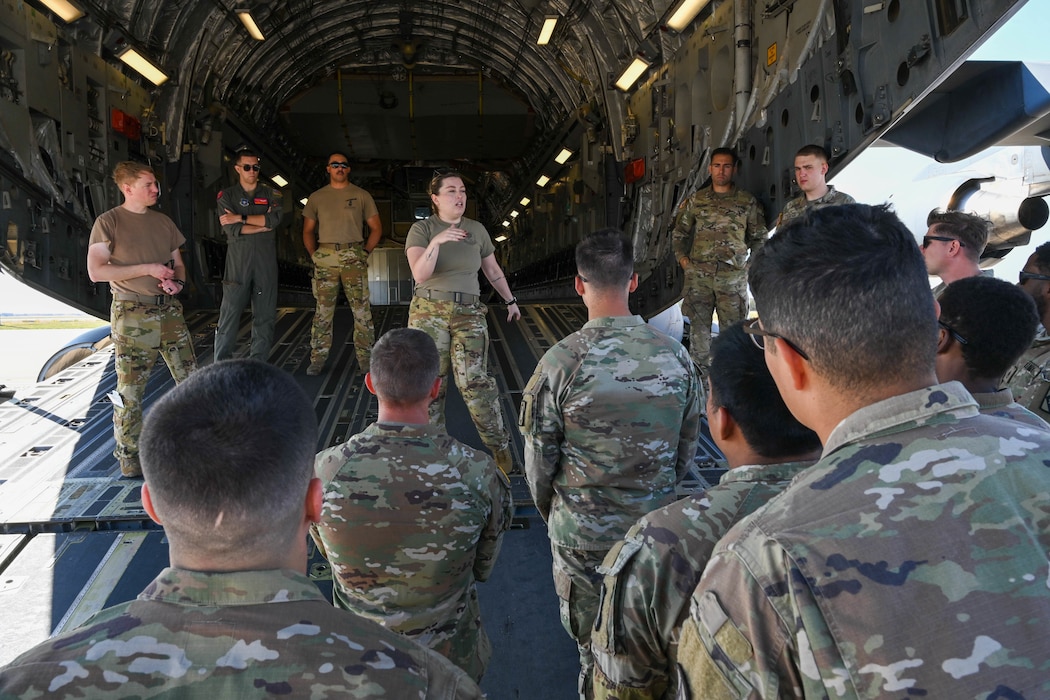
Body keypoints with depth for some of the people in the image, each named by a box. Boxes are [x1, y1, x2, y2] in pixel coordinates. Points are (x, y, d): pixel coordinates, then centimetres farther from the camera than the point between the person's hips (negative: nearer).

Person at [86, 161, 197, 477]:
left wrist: (178, 281, -4)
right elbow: (96, 271, -11)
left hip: (169, 311, 5)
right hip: (133, 316, -5)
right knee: (130, 389, 0)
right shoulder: (109, 222, -4)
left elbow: (178, 262, 19)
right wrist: (147, 268, -15)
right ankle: (129, 455, 13)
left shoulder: (163, 221, 12)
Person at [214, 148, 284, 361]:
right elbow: (232, 230, -5)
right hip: (237, 262, -2)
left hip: (266, 262, 2)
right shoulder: (226, 196, 8)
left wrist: (241, 218, -8)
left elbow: (275, 219, -7)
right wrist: (263, 225, -4)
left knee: (265, 315, 4)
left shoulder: (270, 195, 14)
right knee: (229, 314, -5)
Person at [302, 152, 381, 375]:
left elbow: (376, 228, 8)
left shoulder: (361, 196, 7)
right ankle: (318, 358, 10)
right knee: (323, 310, 3)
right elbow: (308, 231, 15)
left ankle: (365, 358, 4)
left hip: (353, 257, -1)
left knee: (362, 309, -2)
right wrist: (314, 254, 3)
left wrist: (365, 252, 0)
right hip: (325, 258, 1)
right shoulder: (317, 197, 11)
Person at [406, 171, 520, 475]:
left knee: (475, 381, -10)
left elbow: (493, 270, 22)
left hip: (469, 314, 1)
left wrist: (510, 301, 30)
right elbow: (420, 274, -16)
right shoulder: (422, 229, -1)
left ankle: (500, 446, 1)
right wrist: (436, 242, -30)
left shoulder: (476, 229, 9)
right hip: (429, 312, -1)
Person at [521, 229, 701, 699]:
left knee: (594, 647, 17)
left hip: (582, 533, -3)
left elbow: (539, 460, -9)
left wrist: (551, 513, 10)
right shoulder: (676, 356, -8)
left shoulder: (561, 362, -19)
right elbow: (686, 451, 3)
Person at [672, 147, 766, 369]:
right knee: (699, 328, 2)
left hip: (733, 274, -1)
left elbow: (759, 238, 13)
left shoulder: (747, 201, 9)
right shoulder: (696, 200, 11)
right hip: (699, 274, 1)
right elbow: (678, 233, 16)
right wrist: (682, 258, 4)